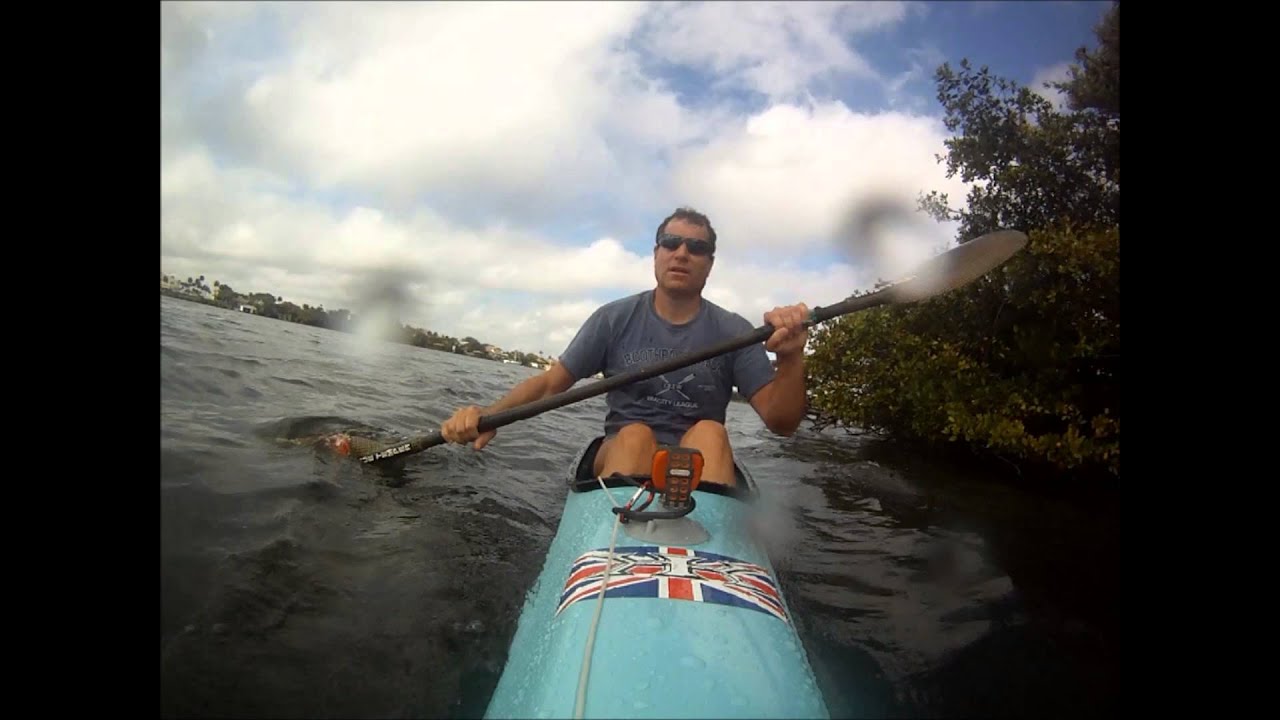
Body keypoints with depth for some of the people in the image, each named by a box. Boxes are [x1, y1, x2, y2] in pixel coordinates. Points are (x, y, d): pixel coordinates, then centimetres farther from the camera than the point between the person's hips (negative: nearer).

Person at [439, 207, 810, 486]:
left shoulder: (733, 332, 1)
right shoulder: (614, 319, 1)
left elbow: (781, 422, -5)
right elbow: (549, 382, 0)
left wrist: (791, 359, -25)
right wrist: (490, 414, -19)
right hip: (620, 456, 0)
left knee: (710, 432, -30)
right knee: (635, 434, -31)